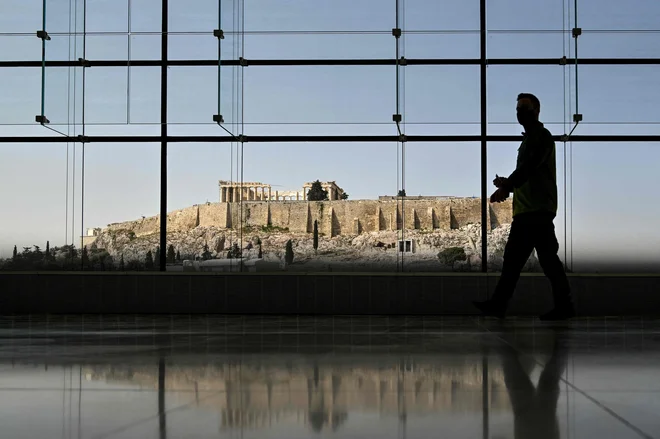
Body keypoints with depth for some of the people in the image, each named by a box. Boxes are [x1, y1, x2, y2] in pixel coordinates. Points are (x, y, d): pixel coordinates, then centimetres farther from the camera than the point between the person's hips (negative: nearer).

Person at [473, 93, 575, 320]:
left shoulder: (542, 136, -5)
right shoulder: (529, 139, 23)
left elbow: (529, 167, -20)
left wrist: (507, 187, -29)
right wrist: (507, 183, 9)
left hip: (539, 210, -9)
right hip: (525, 210, 10)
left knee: (547, 257, -7)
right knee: (512, 258, 6)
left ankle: (564, 306, -1)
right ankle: (498, 305, 7)